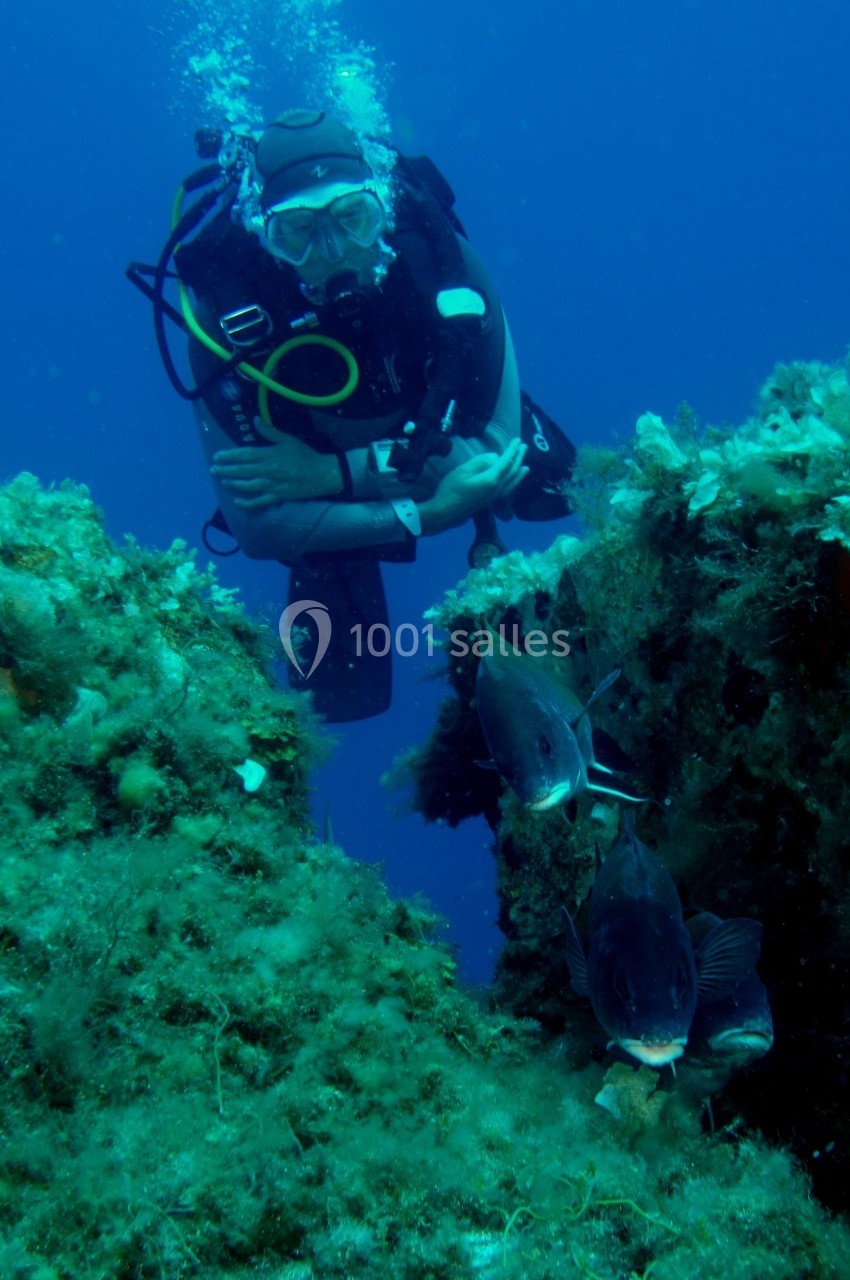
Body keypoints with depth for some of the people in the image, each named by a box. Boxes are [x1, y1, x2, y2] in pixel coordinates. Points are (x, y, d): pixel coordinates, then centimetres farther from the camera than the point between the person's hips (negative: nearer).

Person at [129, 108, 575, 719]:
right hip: (328, 518, -2)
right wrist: (423, 515, -41)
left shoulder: (435, 255, -35)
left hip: (449, 454, 2)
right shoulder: (228, 309, -36)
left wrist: (333, 472, -37)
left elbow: (500, 445, -30)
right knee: (345, 697, 4)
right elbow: (254, 525, -33)